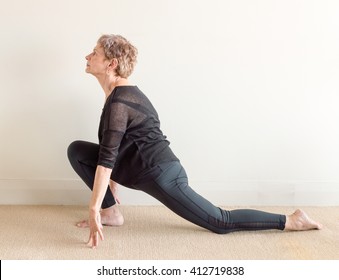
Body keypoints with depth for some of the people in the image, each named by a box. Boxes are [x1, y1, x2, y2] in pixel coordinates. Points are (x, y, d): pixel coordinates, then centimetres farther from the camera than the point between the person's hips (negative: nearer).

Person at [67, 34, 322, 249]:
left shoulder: (118, 102, -21)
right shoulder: (121, 93, 12)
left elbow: (106, 159, -28)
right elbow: (115, 152, 23)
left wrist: (94, 209, -28)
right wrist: (112, 185, 28)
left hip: (160, 173, -10)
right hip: (149, 169, 10)